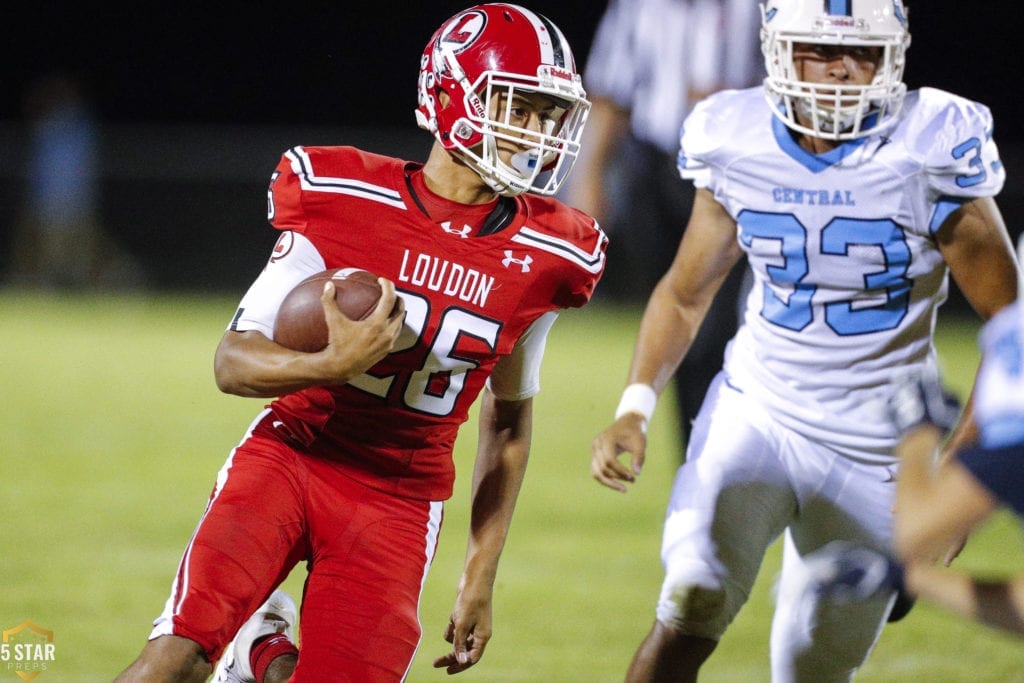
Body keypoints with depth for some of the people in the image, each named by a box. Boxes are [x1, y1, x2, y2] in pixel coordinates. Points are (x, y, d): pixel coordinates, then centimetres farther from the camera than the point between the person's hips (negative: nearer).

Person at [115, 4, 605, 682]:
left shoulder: (542, 256, -2)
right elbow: (234, 363, -10)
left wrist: (481, 580, 11)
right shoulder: (345, 199, -10)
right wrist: (335, 364, -30)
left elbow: (509, 422, 11)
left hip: (397, 501, 3)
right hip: (291, 456, -3)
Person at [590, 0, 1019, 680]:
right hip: (756, 413, 1)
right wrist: (635, 407, -5)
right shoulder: (739, 146, -5)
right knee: (692, 605, -24)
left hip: (877, 447, -1)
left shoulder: (926, 157, -14)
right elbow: (685, 294, 10)